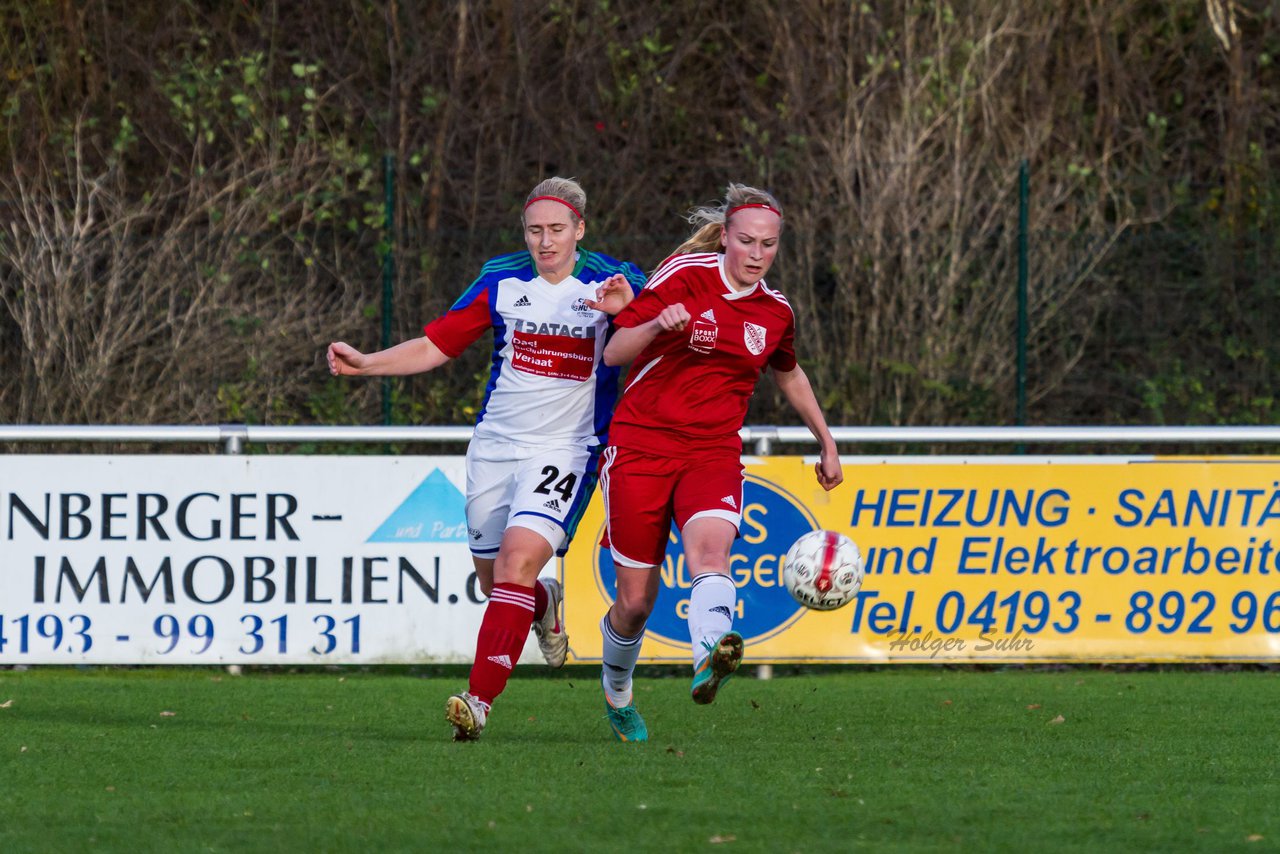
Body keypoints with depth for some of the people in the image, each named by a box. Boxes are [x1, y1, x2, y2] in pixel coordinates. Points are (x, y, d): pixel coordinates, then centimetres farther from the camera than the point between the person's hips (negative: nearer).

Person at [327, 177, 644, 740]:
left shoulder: (610, 283, -4)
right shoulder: (503, 281, 4)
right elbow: (436, 346, 8)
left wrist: (626, 309, -25)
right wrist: (365, 363, -3)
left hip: (565, 451, -4)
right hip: (495, 447, 4)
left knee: (519, 559, -23)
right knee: (494, 581, 9)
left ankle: (479, 701, -26)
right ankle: (545, 604, 47)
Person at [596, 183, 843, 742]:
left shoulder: (775, 312, 7)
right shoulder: (684, 278, -6)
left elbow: (789, 375, 28)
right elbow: (613, 353, -7)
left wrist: (826, 442, 34)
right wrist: (658, 326, -27)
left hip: (713, 452, 2)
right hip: (642, 445, -2)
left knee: (711, 547, -31)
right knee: (635, 603, 1)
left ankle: (708, 661, -57)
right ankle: (616, 692, 31)